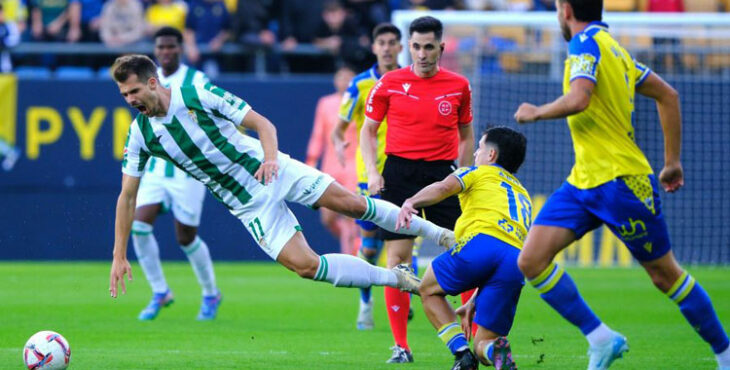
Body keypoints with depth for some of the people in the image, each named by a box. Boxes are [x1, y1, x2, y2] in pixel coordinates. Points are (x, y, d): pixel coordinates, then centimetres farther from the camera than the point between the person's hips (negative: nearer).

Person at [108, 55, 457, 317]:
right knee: (304, 265, -13)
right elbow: (127, 196, 1)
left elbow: (262, 124, -10)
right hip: (248, 204, 2)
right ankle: (394, 278, 2)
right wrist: (119, 256, -3)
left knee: (350, 202, -9)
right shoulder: (140, 134, -7)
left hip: (272, 171, -2)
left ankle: (434, 232, 10)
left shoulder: (200, 95, -15)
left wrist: (271, 157, -31)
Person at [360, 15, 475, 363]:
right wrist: (372, 171, -4)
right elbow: (368, 130, 8)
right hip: (400, 171, -1)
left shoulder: (458, 86, 5)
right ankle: (401, 345, 0)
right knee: (397, 256, -5)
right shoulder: (389, 83, 1)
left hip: (444, 173, 1)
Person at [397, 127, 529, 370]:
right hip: (517, 262, 5)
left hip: (481, 242, -5)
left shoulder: (480, 172, 23)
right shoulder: (524, 196, 39)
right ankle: (496, 350, -27)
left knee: (429, 290, 22)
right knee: (483, 344, 13)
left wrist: (410, 203, -13)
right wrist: (476, 301, 37)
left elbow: (444, 187, -1)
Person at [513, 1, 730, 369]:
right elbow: (667, 95, 19)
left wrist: (536, 112, -12)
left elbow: (578, 99, -30)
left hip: (620, 182, -9)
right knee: (531, 260, -5)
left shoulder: (586, 43, -12)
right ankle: (601, 338, -3)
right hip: (583, 182, 9)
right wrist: (672, 160, 22)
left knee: (665, 275, 3)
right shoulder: (613, 48, 15)